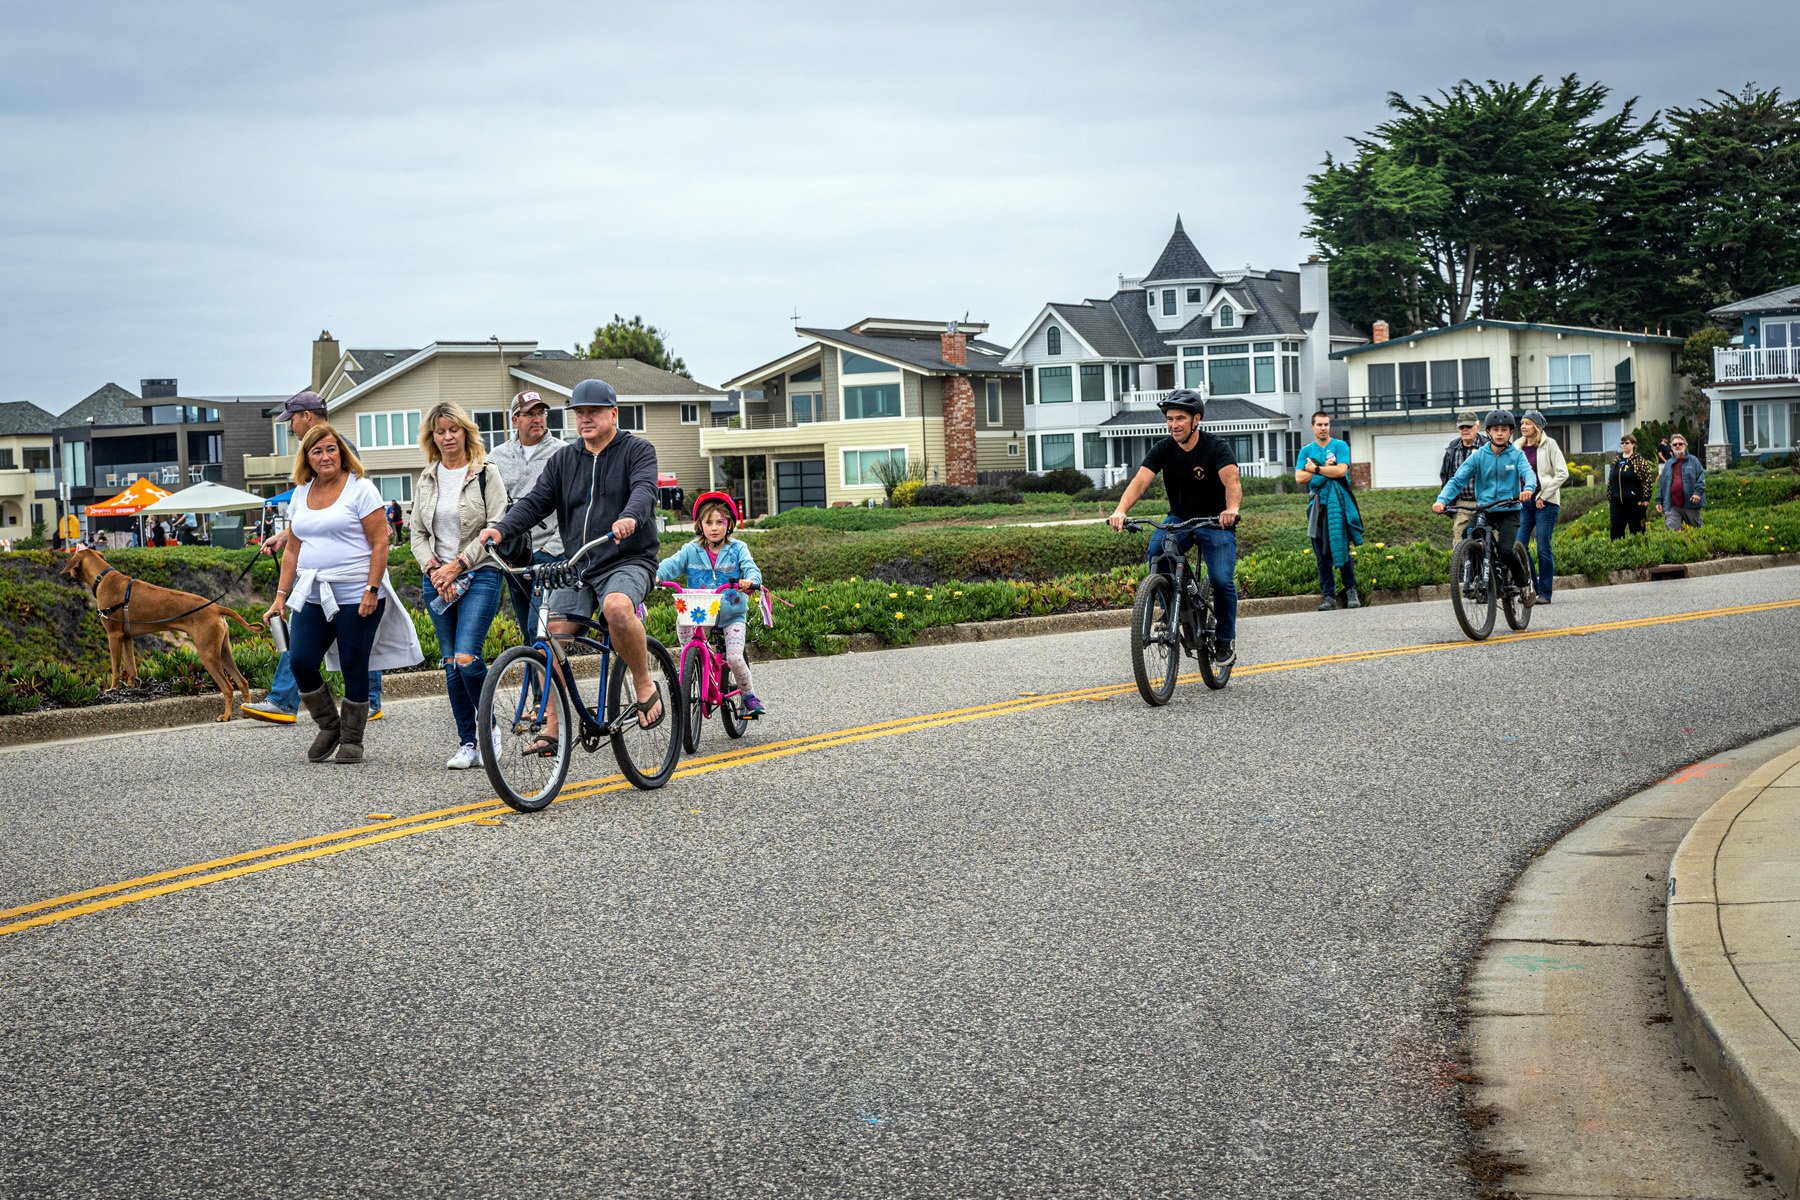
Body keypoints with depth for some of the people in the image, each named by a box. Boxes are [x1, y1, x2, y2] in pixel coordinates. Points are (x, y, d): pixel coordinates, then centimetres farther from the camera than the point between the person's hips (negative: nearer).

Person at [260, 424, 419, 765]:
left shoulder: (360, 488, -4)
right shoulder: (301, 493, 14)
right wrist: (281, 595, 10)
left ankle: (351, 739, 14)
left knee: (354, 669, -1)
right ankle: (328, 727, 13)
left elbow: (380, 543, -8)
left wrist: (371, 590, -16)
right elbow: (293, 550, 17)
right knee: (300, 662, -7)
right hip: (313, 596, 5)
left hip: (356, 596, -5)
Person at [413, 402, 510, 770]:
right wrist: (433, 569, -6)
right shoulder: (425, 480, 12)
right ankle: (467, 743, 12)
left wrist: (457, 565, -13)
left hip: (479, 575, -5)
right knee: (451, 664, 5)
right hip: (438, 578, 5)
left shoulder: (487, 475, -2)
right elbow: (418, 533, 11)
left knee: (467, 658, -18)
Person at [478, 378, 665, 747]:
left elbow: (644, 489, -17)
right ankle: (552, 728, -7)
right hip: (575, 565, 5)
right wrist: (501, 528, -13)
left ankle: (646, 685, -16)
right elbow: (535, 501, 7)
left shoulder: (638, 450, 2)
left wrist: (629, 518, -41)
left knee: (617, 607, -36)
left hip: (627, 561, -5)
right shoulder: (563, 460, 15)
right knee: (552, 636, -12)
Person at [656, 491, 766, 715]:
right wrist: (655, 575, -32)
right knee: (682, 619, -31)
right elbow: (671, 564, -9)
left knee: (734, 658, -17)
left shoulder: (737, 549, 1)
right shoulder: (691, 550, 3)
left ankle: (749, 696, 8)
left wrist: (750, 580, -37)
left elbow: (751, 568, -13)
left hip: (732, 614, -1)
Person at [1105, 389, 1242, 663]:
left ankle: (1226, 639, 5)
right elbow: (1140, 481, -22)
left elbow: (1232, 480, -36)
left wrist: (1232, 509, -58)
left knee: (1222, 580, -19)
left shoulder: (1216, 447, -18)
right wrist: (1120, 510, -42)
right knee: (1156, 549, -28)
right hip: (1179, 518, 3)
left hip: (1216, 522, -3)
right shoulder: (1163, 449, -9)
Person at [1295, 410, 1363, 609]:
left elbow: (1341, 470, -11)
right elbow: (1299, 478, 1)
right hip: (1317, 503, 3)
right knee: (1321, 553, 2)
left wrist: (1315, 469, -6)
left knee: (1342, 548, -5)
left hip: (1338, 503, -3)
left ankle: (1351, 591, 4)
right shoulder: (1306, 450, 12)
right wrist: (1326, 469, -6)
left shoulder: (1340, 446, 4)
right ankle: (1328, 595, 5)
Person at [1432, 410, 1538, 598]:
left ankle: (1524, 583, 6)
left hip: (1509, 511, -2)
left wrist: (1528, 488, -40)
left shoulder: (1516, 455, 2)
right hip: (1483, 510, 2)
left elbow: (1528, 473, -16)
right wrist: (1441, 499, -22)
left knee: (1507, 551, -21)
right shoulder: (1478, 456, 3)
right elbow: (1457, 480, -3)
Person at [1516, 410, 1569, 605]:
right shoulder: (1518, 446, 10)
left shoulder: (1549, 444, -3)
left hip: (1545, 503, -5)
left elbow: (1562, 473, -7)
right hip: (1523, 502, 5)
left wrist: (1543, 496, -9)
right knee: (1519, 545, -4)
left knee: (1543, 548, -4)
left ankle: (1544, 593, 3)